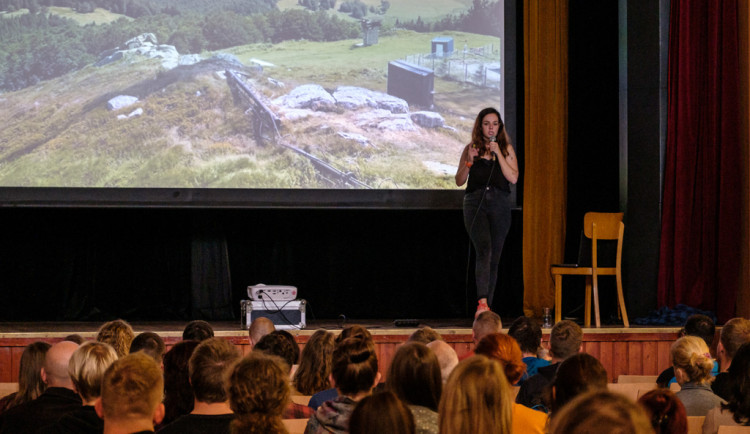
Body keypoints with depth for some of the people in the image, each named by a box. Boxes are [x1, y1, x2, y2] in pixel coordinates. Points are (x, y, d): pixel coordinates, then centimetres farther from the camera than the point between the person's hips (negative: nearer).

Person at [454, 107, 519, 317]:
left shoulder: (506, 149, 10)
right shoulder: (471, 148, 9)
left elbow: (513, 178, -2)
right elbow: (459, 181, 9)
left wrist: (498, 153, -7)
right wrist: (469, 161, -8)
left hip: (499, 205, 2)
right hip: (475, 203, -2)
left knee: (494, 257, 4)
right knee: (484, 248, -22)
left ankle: (485, 307, 12)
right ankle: (482, 302, -34)